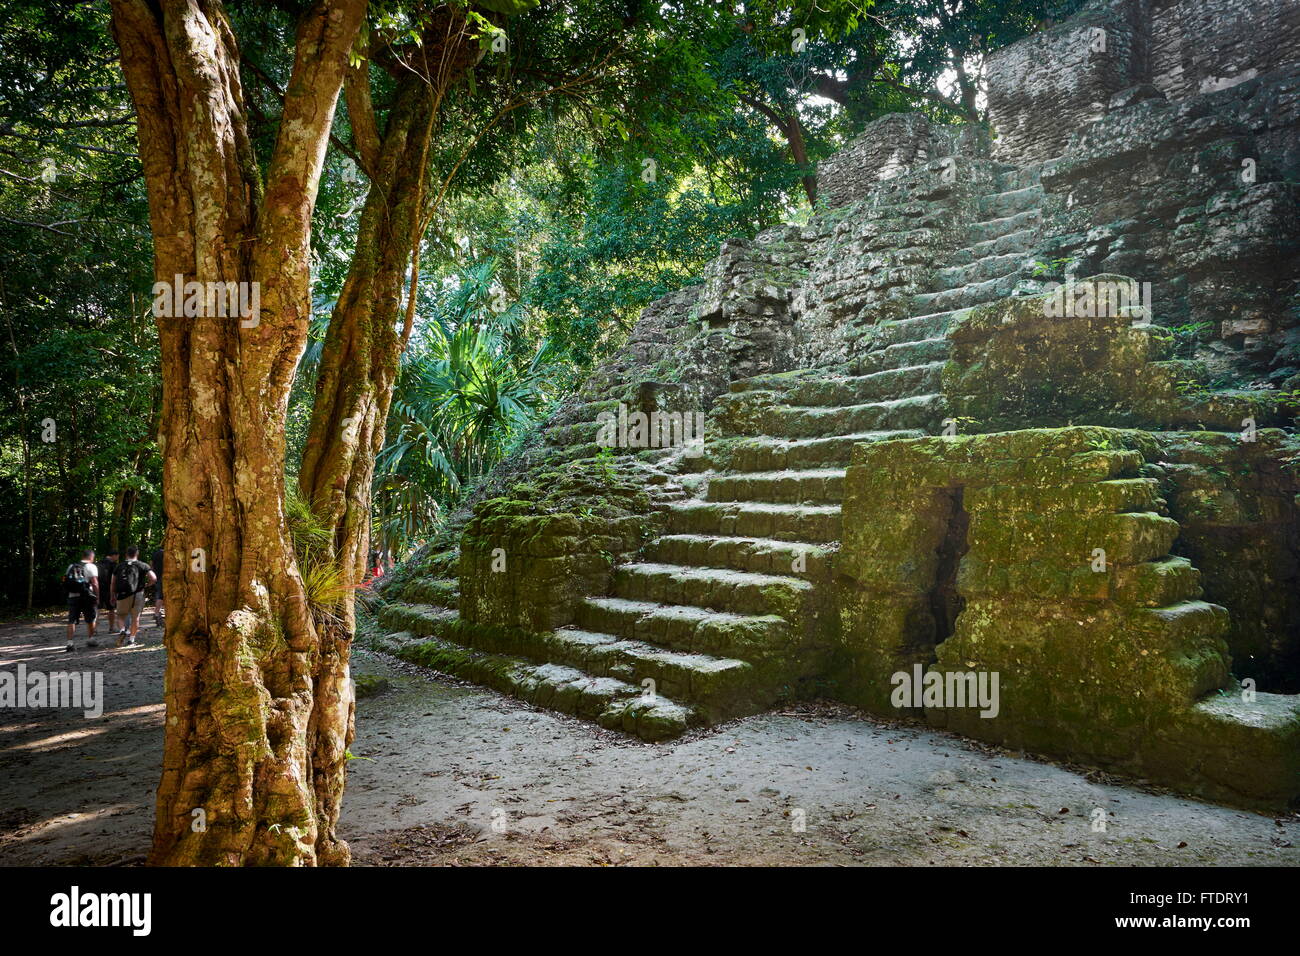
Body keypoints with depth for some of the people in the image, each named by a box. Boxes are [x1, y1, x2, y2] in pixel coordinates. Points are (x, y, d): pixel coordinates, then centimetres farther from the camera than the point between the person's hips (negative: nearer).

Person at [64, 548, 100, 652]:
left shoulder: (71, 566, 14)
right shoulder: (91, 566, -4)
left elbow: (65, 580, 10)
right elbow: (95, 583, -11)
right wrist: (98, 597, -7)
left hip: (72, 596, 4)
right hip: (86, 597, -4)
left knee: (72, 621, 4)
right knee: (90, 619, 12)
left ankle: (69, 643, -3)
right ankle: (90, 639, 19)